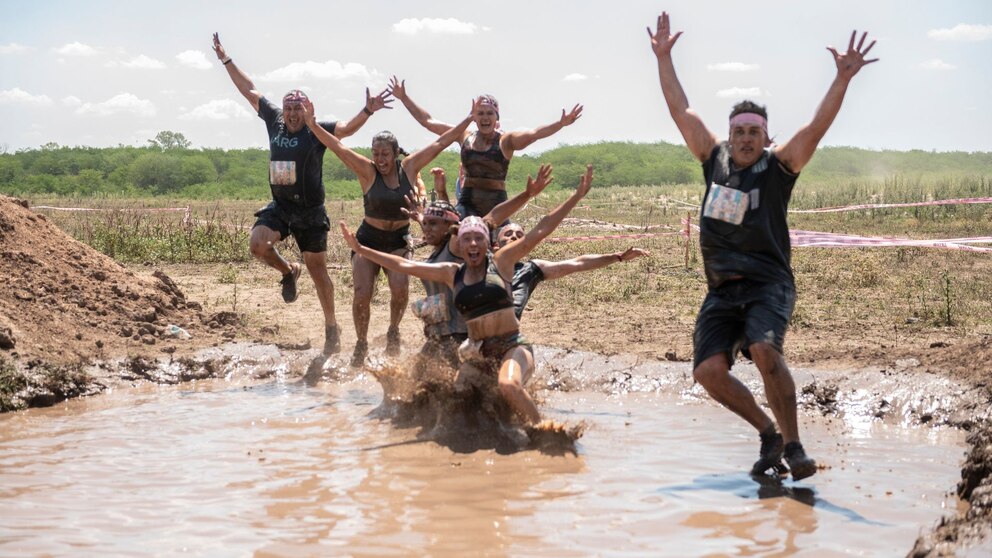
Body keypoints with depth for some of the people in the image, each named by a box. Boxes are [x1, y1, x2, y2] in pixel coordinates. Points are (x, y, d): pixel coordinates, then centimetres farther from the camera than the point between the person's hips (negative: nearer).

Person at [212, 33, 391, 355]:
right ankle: (287, 272, 11)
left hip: (310, 211, -4)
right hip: (279, 206, 4)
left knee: (318, 271, 3)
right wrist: (226, 60, 14)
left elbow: (347, 128, -27)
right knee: (258, 244, -22)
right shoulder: (274, 121, 3)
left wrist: (367, 111, -45)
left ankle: (332, 329, 15)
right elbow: (249, 90, 11)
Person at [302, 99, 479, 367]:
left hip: (399, 241, 1)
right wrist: (312, 124, -27)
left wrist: (469, 119, -1)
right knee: (362, 294, -12)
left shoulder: (410, 168, -4)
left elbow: (441, 143, -2)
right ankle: (361, 344, 10)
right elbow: (338, 147, -17)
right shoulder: (367, 171, -9)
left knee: (400, 288, -21)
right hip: (369, 239, -1)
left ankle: (393, 332, 6)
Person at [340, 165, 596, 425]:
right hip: (478, 354, 5)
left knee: (509, 385, -35)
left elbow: (541, 230, -2)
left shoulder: (501, 262, 3)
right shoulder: (452, 274, 12)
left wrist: (577, 195, -7)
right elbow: (403, 265, 15)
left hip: (513, 347, -5)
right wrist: (360, 249, 13)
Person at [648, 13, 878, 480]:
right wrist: (663, 57, 15)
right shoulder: (714, 159, 11)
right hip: (721, 291, 4)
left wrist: (843, 79, -21)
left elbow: (817, 128, -11)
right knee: (708, 370, -13)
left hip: (768, 284, -4)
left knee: (764, 350, -30)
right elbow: (680, 112, 15)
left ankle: (792, 444, -16)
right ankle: (768, 434, 9)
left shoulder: (778, 167, 2)